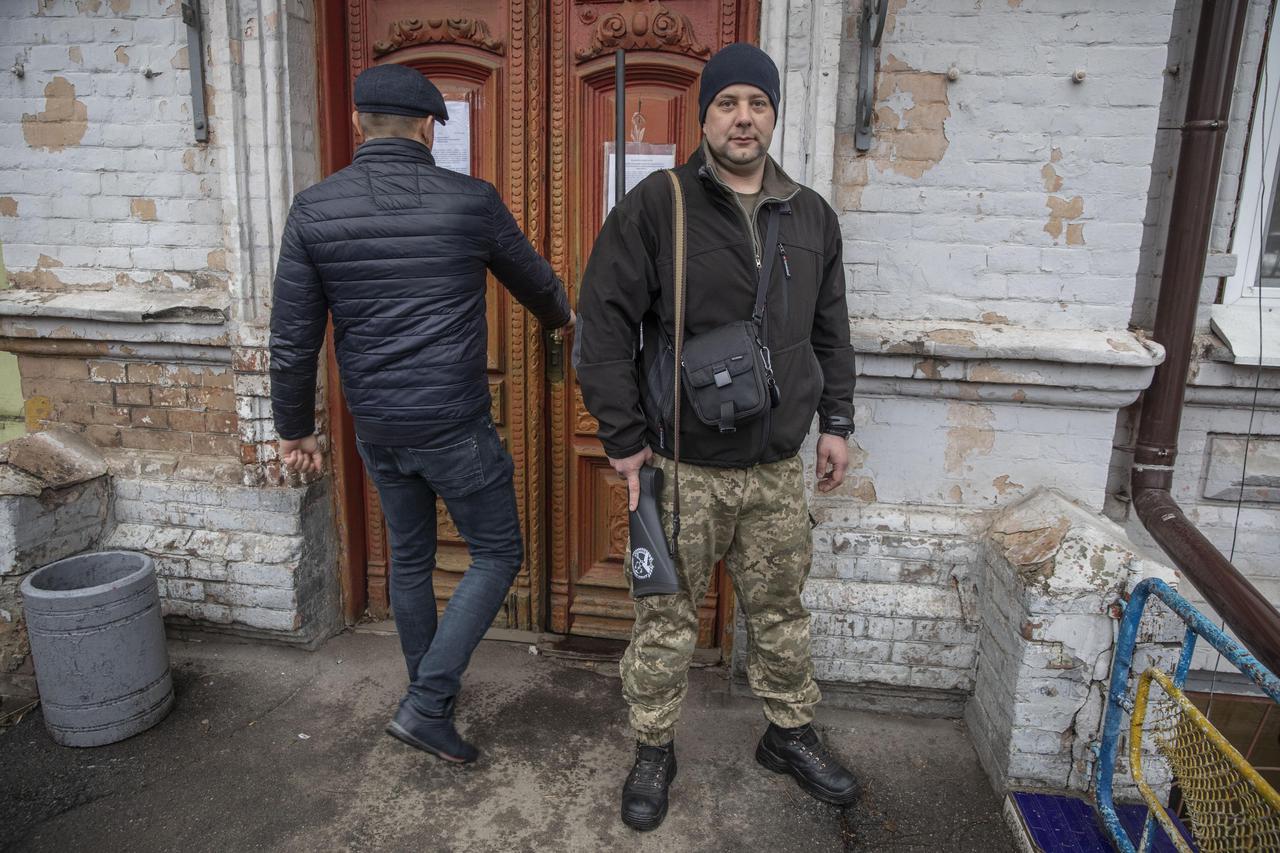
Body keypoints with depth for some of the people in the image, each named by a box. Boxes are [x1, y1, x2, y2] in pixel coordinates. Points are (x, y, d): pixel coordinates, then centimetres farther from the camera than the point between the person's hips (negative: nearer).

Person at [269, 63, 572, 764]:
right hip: (453, 428, -4)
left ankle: (430, 690, 39)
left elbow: (292, 339, -1)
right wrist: (562, 316, 33)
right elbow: (534, 280, 10)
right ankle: (426, 705, 9)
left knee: (409, 558, 22)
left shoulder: (314, 209, -2)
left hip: (375, 431, 4)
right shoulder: (471, 201, -7)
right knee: (498, 554, 12)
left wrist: (295, 428, 12)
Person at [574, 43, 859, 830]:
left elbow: (831, 331, 17)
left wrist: (836, 422, 13)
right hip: (682, 467, -3)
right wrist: (623, 435, -10)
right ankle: (655, 750, 31)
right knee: (668, 618, 9)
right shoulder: (656, 205, -7)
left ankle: (792, 734, 40)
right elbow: (604, 321, -8)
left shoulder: (812, 216, 8)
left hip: (778, 469, 4)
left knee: (781, 610, 18)